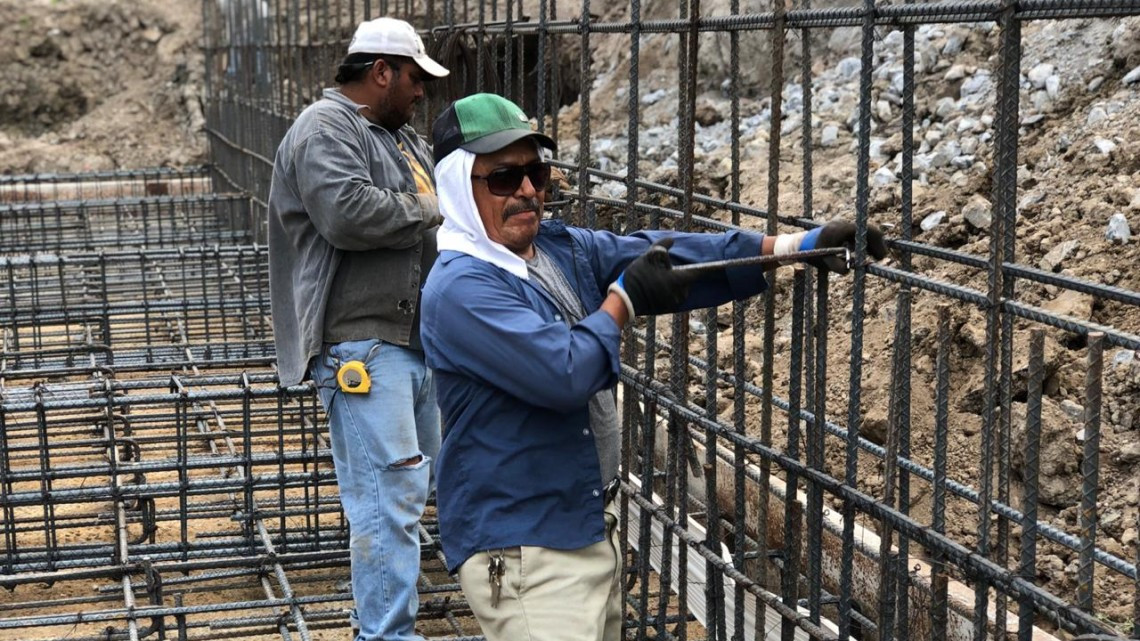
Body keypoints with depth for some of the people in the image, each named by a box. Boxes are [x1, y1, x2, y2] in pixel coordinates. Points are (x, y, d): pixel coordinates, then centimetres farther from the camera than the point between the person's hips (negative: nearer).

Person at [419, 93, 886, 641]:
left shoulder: (563, 248, 8)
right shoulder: (460, 288, -18)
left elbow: (675, 258, 4)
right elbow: (562, 373, -26)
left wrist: (798, 246, -4)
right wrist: (624, 300, -11)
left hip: (590, 530, 9)